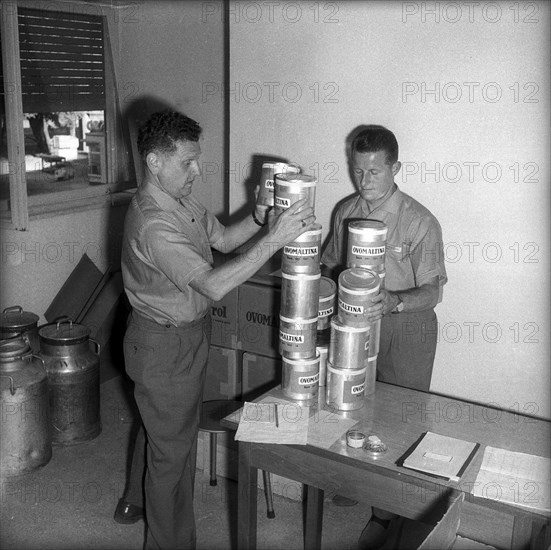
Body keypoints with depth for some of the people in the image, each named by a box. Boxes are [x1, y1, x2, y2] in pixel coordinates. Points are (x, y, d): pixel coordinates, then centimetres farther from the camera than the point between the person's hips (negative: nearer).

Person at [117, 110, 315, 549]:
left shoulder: (181, 200, 1)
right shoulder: (152, 224, -31)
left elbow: (222, 239, 10)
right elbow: (214, 285, -39)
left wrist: (258, 219, -10)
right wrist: (274, 238, -39)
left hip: (188, 335, 10)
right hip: (164, 347, -9)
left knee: (179, 435, 24)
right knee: (171, 451, 8)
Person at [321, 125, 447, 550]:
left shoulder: (420, 223, -16)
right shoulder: (346, 212, 0)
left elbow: (432, 291, -17)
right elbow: (332, 265, 14)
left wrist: (394, 302, -35)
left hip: (406, 328, -4)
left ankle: (387, 511, 17)